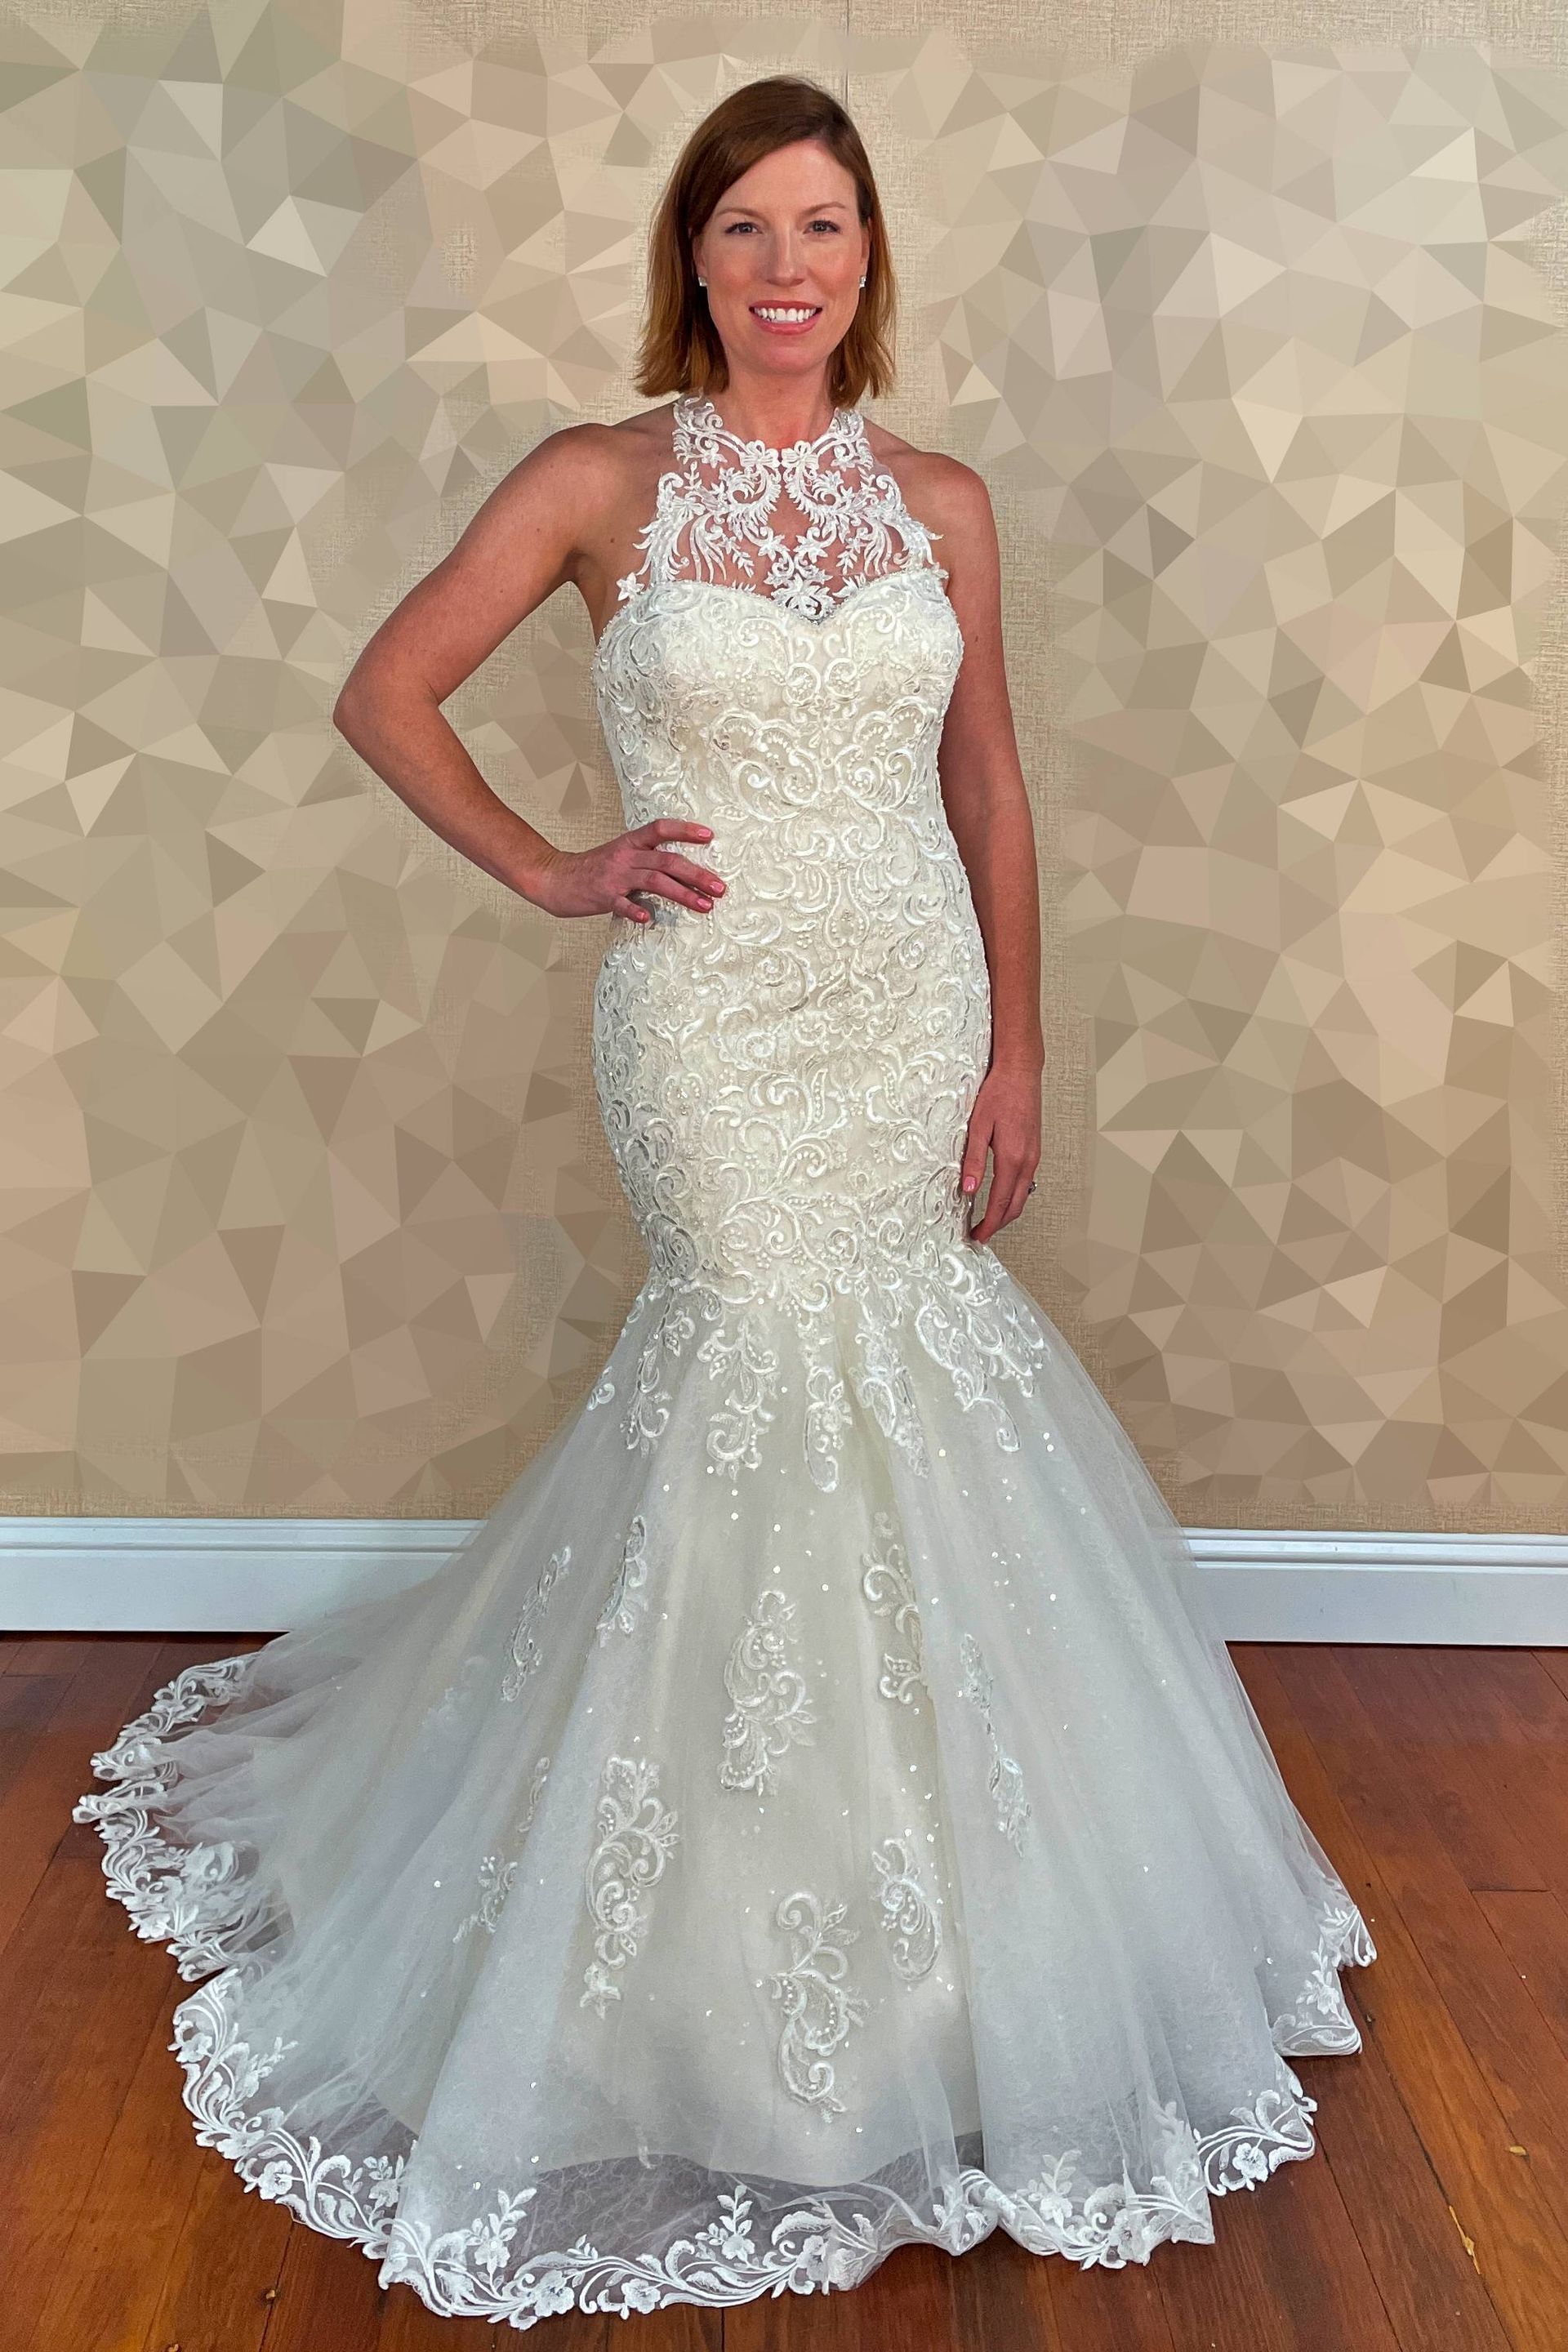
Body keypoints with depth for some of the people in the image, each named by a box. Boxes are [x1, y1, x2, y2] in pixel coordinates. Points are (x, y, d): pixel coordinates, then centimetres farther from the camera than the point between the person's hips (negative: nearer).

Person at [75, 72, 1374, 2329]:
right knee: (806, 1384, 0)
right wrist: (554, 871, -4)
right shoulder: (603, 481, -2)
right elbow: (387, 692, 3)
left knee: (861, 1372, 11)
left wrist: (1016, 1047, 3)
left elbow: (988, 789, 8)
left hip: (918, 1007, 4)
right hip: (721, 1017, -3)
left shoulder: (941, 502, 7)